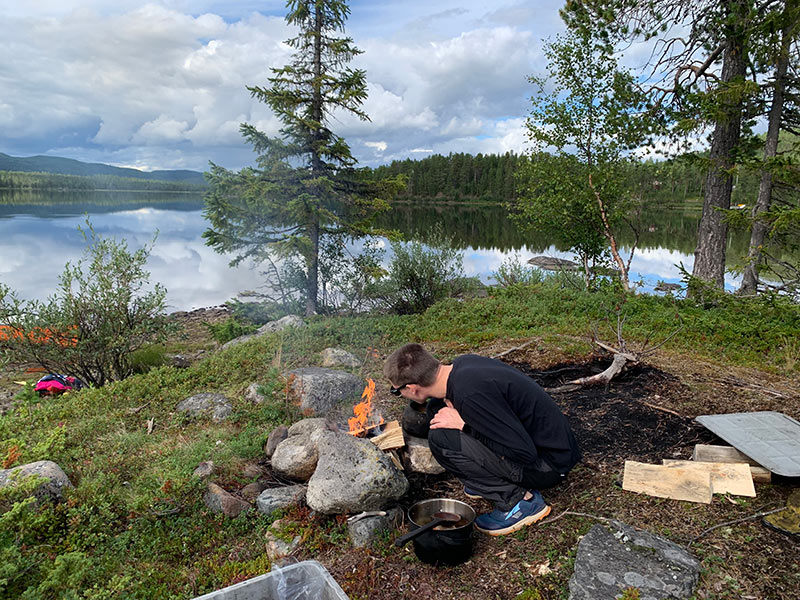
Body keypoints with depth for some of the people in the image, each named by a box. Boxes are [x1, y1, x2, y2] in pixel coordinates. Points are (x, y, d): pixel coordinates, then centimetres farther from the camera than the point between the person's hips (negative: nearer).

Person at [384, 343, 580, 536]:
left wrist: (463, 424, -19)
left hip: (550, 465, -9)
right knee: (437, 407, 6)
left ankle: (519, 499, -7)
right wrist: (456, 410, 2)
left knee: (441, 439, -20)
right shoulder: (462, 363, -2)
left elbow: (526, 452, -25)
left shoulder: (469, 393, -29)